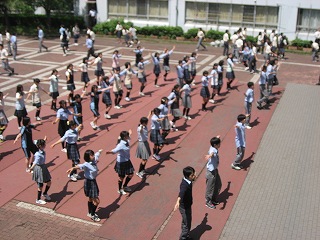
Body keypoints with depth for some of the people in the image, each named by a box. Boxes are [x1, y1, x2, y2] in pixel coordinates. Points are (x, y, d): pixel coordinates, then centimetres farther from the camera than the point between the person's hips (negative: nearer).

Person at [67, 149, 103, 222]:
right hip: (89, 183, -8)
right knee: (97, 201, -2)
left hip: (93, 182, 8)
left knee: (91, 199, 24)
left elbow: (97, 154, 17)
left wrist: (100, 151, 38)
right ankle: (92, 215, 16)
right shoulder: (86, 164, -27)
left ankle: (90, 213, 42)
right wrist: (73, 168, -68)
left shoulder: (94, 160, -5)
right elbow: (79, 166, -47)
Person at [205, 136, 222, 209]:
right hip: (211, 172, -10)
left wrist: (217, 137, 43)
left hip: (215, 170, 10)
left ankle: (213, 199, 38)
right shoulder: (213, 150, -28)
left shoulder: (213, 148, -1)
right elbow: (212, 153, -55)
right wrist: (210, 155, -77)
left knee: (218, 185, 22)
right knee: (210, 187, 5)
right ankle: (208, 202, 22)